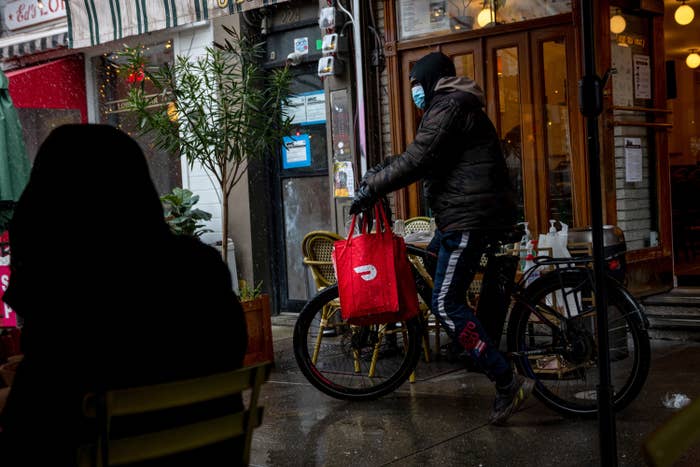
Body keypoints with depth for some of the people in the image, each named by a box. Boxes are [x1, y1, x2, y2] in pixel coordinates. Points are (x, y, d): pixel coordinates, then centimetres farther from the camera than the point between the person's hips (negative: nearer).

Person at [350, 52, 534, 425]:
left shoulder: (449, 105, -11)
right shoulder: (455, 105, 23)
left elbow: (418, 160, -20)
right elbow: (428, 158, 26)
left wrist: (372, 187, -12)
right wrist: (387, 167, 19)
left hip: (469, 216, -11)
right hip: (465, 213, 11)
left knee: (445, 304, -14)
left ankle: (507, 383, -14)